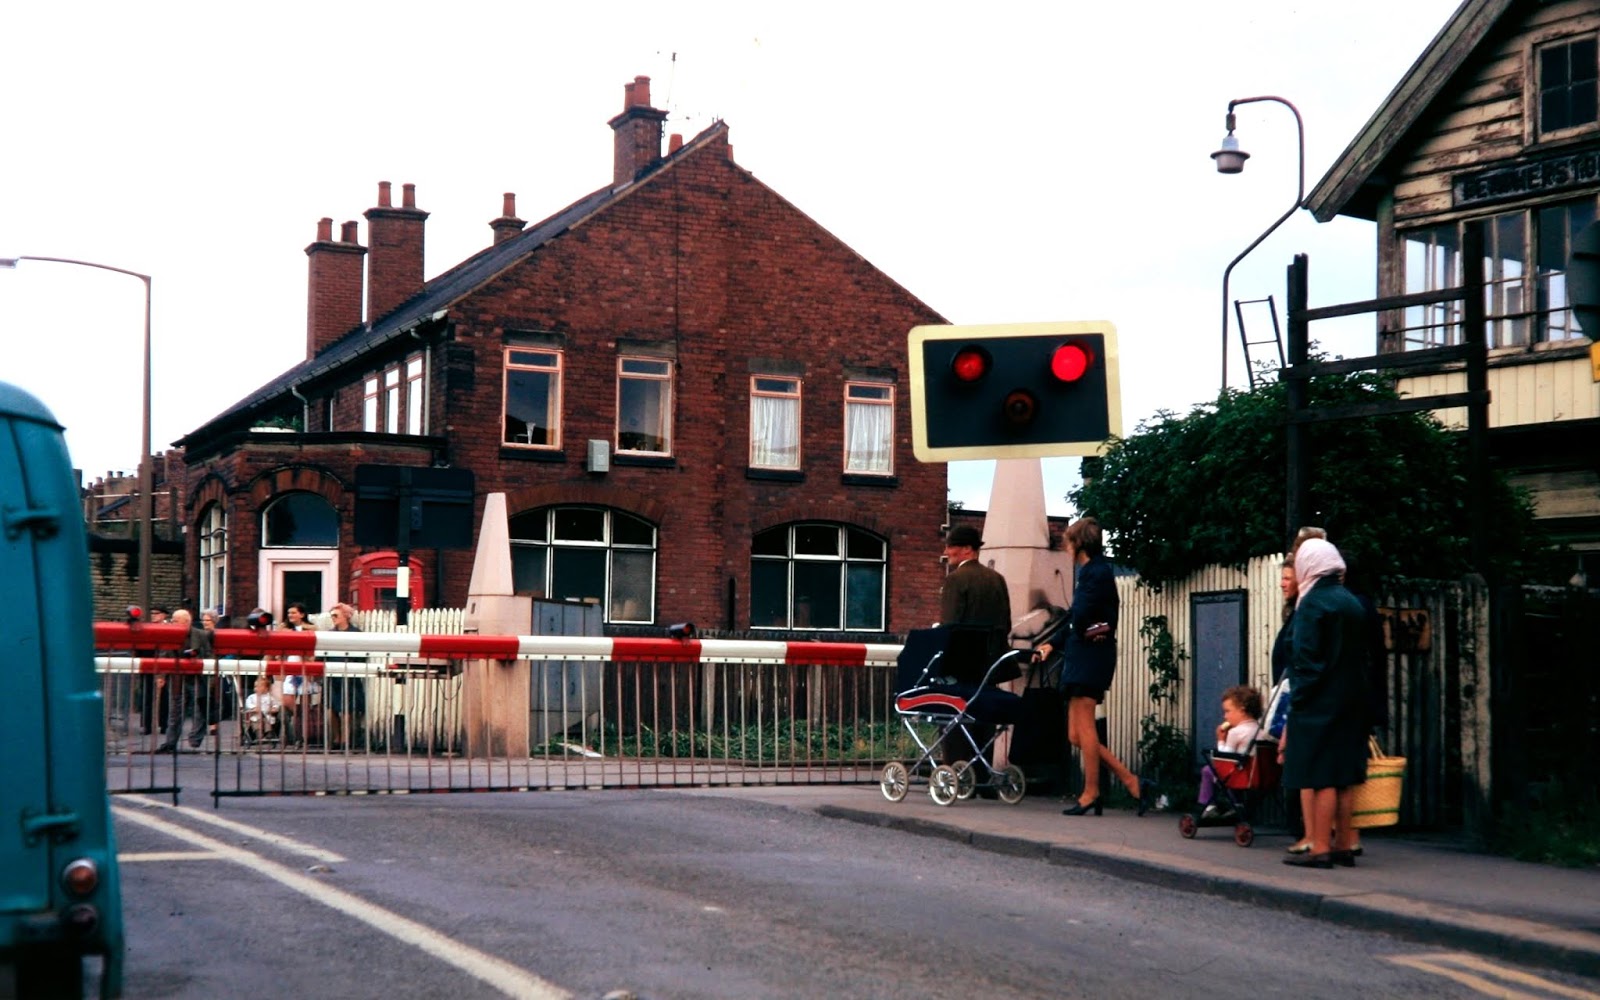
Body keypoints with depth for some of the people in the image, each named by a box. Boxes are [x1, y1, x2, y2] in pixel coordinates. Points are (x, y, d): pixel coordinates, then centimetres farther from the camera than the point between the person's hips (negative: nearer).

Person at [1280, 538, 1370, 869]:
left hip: (1320, 704, -8)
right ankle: (1344, 847, 14)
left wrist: (1296, 702, -11)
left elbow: (1305, 659, -15)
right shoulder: (1352, 603, 13)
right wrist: (1356, 696, 17)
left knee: (1322, 778, -7)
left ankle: (1320, 848, -6)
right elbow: (1362, 657, 15)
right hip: (1352, 702, 8)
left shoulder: (1312, 603, -11)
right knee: (1344, 776, 11)